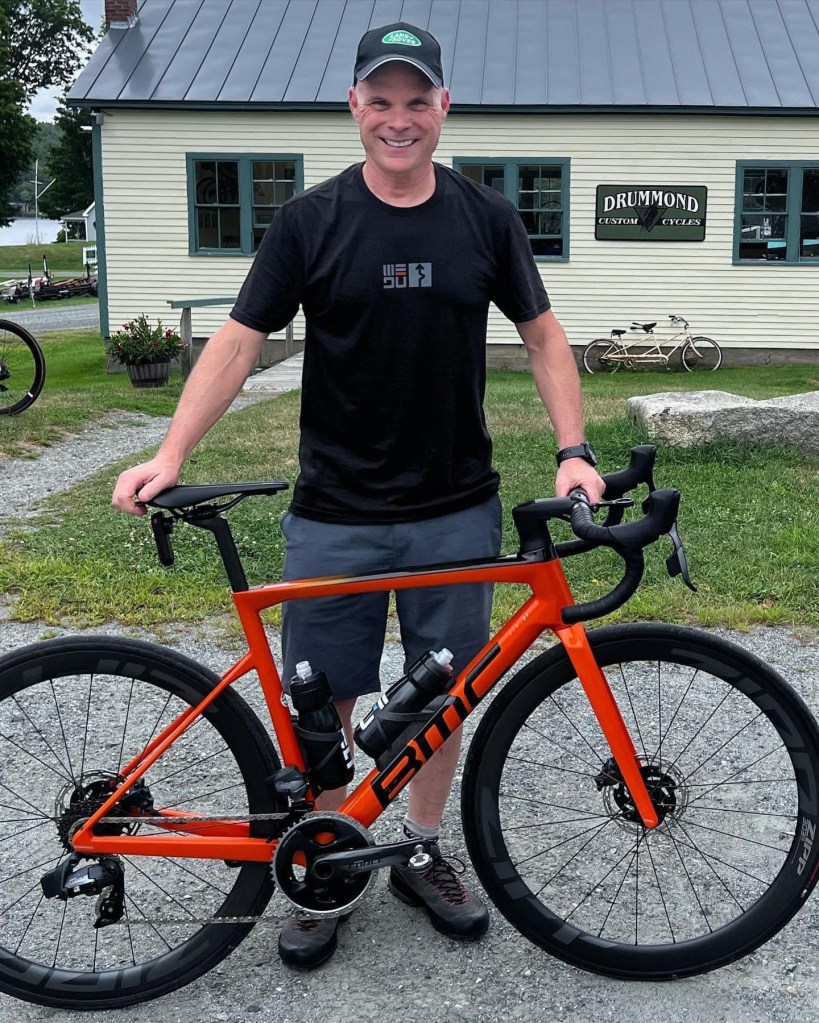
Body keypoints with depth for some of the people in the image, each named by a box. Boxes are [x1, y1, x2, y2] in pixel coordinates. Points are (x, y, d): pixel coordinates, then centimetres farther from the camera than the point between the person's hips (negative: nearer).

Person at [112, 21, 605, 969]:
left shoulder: (485, 217, 3)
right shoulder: (310, 220, -2)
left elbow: (541, 334, 7)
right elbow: (239, 339, -3)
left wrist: (573, 448, -7)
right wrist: (169, 454, -14)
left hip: (457, 510, 2)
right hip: (336, 516, -1)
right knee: (321, 703, 5)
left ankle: (422, 854, 31)